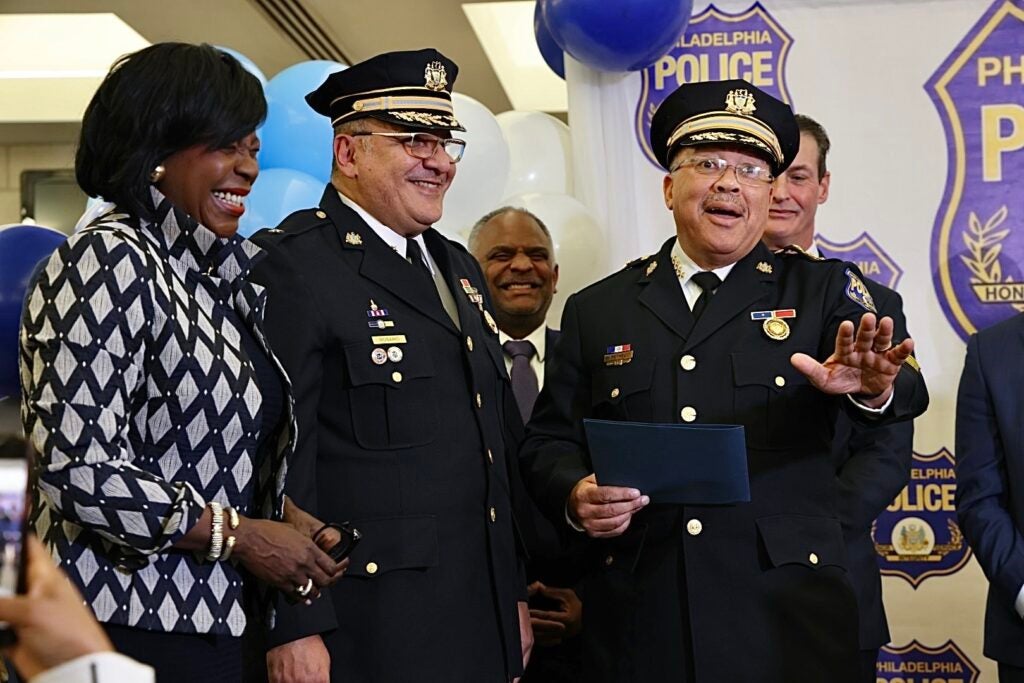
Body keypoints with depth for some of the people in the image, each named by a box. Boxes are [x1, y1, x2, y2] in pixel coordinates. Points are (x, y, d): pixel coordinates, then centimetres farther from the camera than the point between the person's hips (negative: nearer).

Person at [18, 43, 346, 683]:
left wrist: (284, 514, 1)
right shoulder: (110, 260, -14)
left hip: (211, 620, 8)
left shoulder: (216, 268, 12)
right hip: (130, 626, -8)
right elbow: (78, 471, -21)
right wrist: (238, 535, -16)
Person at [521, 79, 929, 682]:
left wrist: (872, 387, -34)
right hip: (637, 622, 1)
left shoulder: (822, 290, 5)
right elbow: (550, 440, 10)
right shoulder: (596, 311, 9)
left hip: (787, 618, -1)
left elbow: (906, 395, -10)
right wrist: (576, 496, -12)